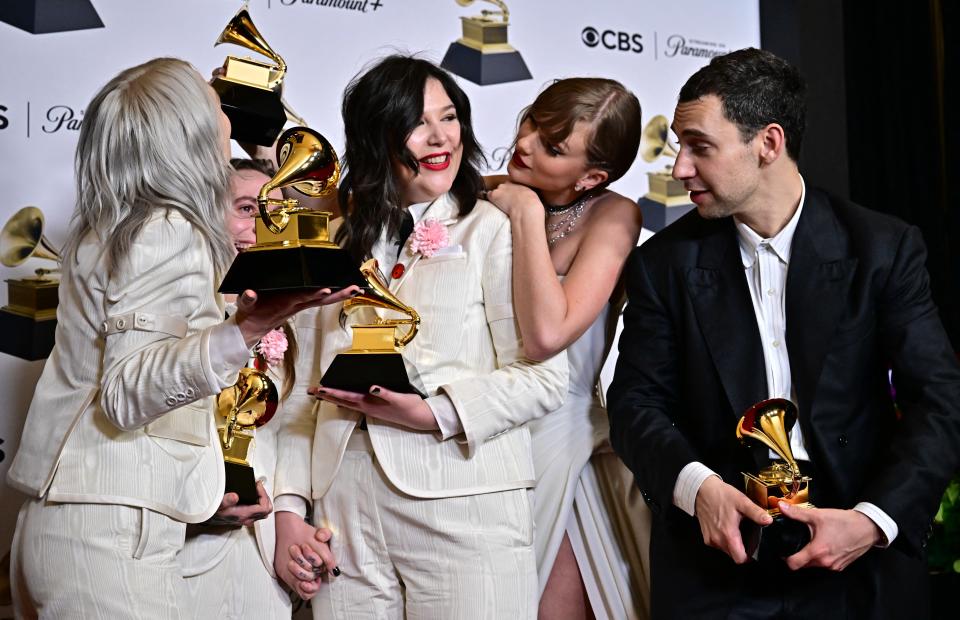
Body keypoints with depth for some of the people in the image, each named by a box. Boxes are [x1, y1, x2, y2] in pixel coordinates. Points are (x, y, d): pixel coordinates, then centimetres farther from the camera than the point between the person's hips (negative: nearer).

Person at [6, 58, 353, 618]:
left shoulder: (104, 229, 15)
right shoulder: (170, 232, -12)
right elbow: (125, 394, -21)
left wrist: (201, 486, 17)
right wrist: (246, 331, -32)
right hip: (110, 536, -9)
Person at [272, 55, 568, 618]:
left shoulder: (491, 230, -1)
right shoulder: (338, 240, 13)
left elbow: (545, 376, -7)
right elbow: (305, 383, 11)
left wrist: (433, 413, -18)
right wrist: (288, 509, 5)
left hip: (463, 507, -3)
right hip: (347, 504, 4)